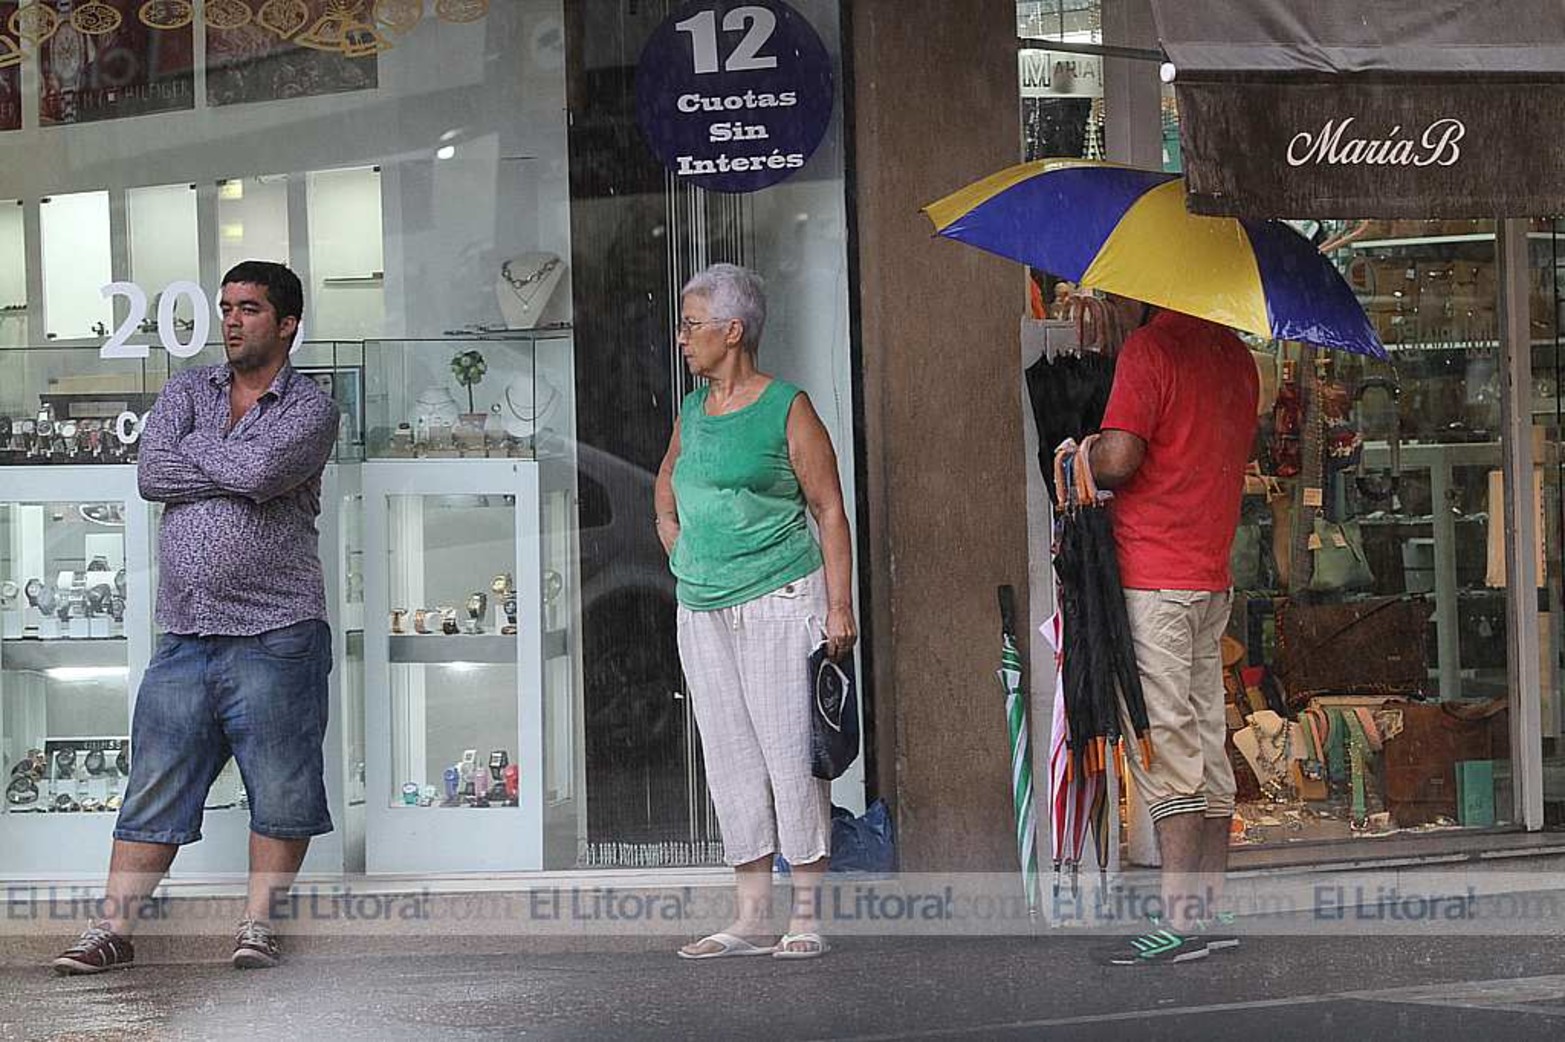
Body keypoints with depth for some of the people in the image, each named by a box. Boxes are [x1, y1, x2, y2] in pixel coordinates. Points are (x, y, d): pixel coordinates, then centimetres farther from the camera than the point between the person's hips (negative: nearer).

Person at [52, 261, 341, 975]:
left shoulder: (309, 409, 1)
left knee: (280, 794, 0)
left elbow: (262, 470, -19)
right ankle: (114, 928, 9)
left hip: (274, 637, -3)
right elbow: (152, 475, -3)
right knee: (152, 790, 5)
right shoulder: (187, 391, 13)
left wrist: (193, 446, -3)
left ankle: (257, 924, 11)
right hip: (185, 637, 3)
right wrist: (237, 473, -8)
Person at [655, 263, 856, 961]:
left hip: (779, 602, -6)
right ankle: (751, 917, 10)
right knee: (729, 758, 6)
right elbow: (666, 498, 31)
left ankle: (806, 916, -1)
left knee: (790, 752, -6)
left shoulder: (786, 409, -5)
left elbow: (829, 510, -5)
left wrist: (839, 607, -11)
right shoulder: (690, 413, 14)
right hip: (702, 610, 7)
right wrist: (684, 559, 15)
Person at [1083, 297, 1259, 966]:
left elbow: (1118, 459, -20)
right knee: (1207, 744, 10)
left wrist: (1080, 454, 2)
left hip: (1153, 579, -8)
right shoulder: (1232, 353, 15)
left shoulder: (1149, 347, -11)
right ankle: (1208, 910, 12)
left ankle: (1180, 918, -10)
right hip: (1213, 575, 8)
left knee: (1165, 747, -8)